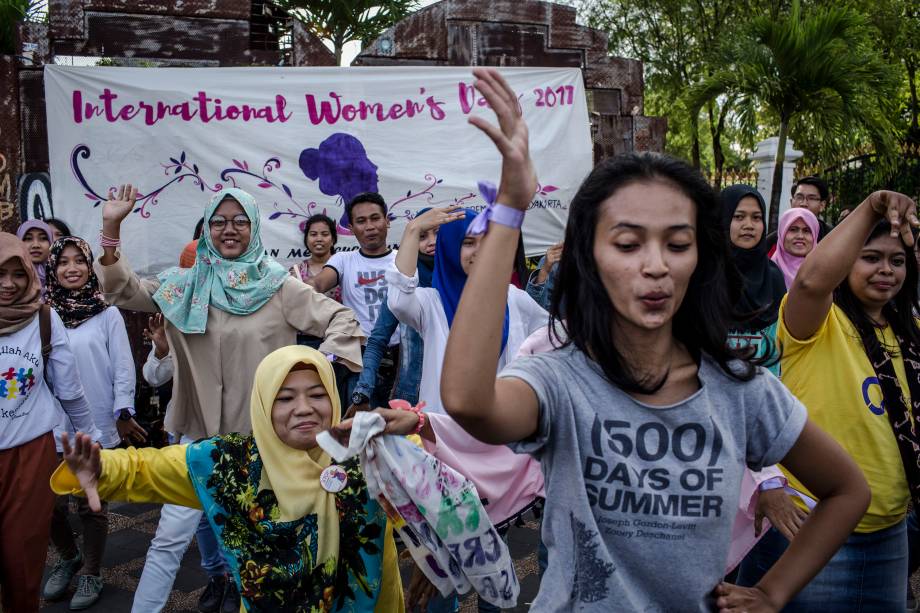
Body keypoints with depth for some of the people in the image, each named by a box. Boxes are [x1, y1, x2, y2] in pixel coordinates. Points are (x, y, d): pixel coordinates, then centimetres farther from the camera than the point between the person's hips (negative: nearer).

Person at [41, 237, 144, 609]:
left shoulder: (107, 315, -4)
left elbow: (123, 368, -5)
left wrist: (123, 414, -10)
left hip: (97, 427, -2)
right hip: (53, 427, 2)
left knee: (92, 505, 8)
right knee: (50, 503, 8)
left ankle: (90, 573, 27)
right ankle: (69, 558, 36)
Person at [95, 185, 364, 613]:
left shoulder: (279, 287, -2)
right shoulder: (186, 284, 5)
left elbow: (341, 319, -2)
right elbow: (124, 292, -1)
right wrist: (111, 229, -13)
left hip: (263, 434, -1)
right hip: (201, 432, 1)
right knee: (170, 538, 0)